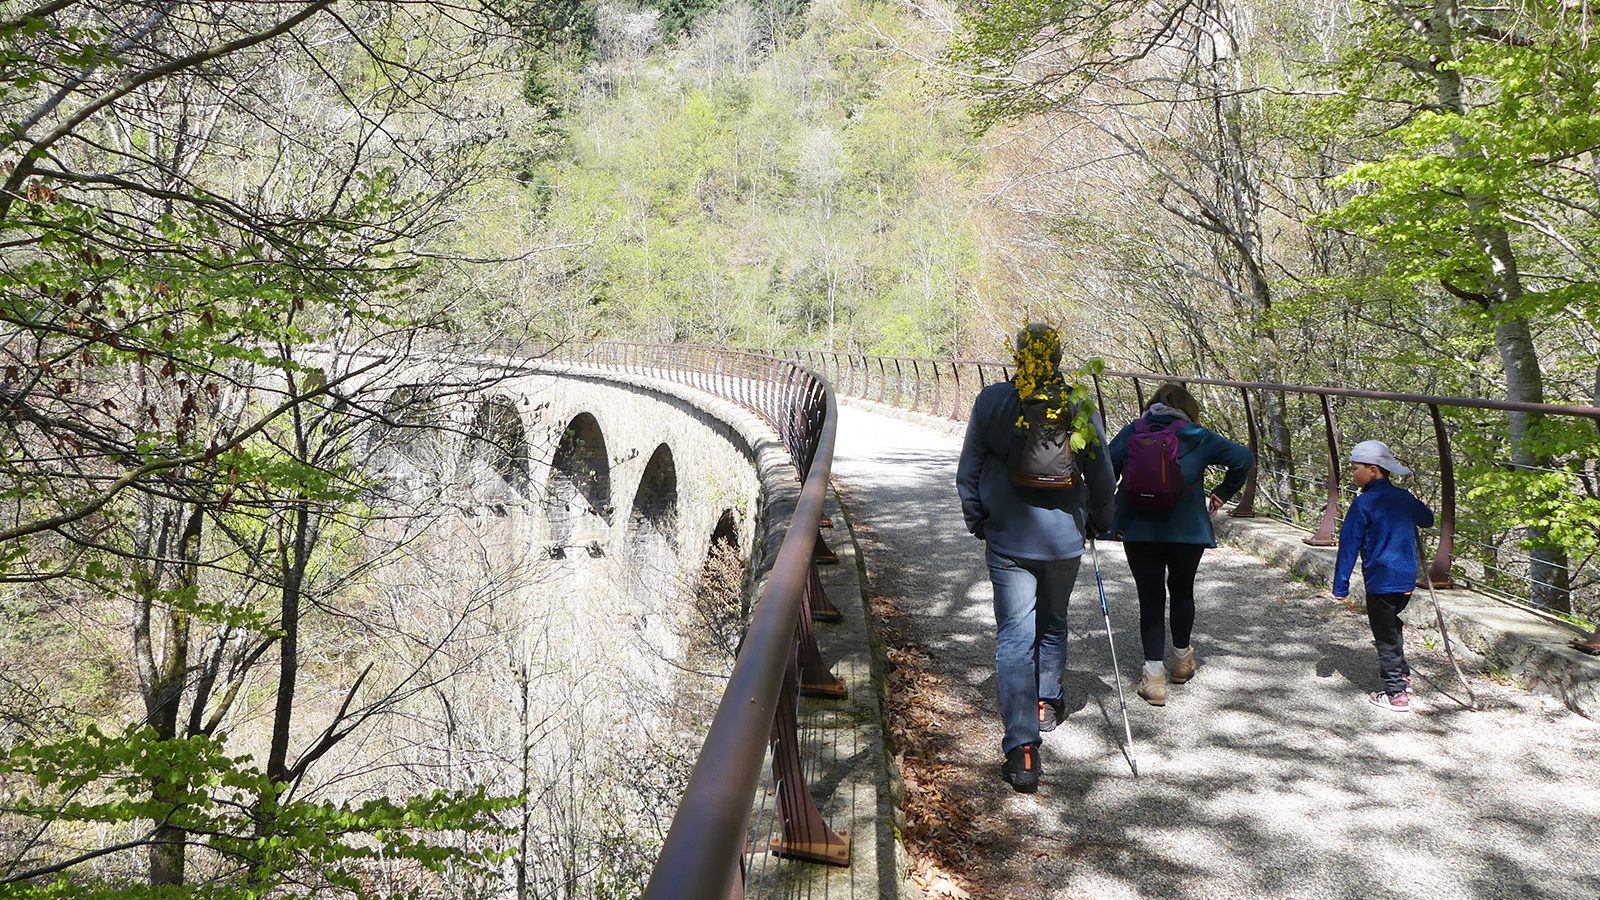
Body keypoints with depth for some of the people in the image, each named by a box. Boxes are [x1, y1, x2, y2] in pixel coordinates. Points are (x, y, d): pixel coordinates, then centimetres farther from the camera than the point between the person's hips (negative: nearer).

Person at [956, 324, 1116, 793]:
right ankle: (1048, 703, 40)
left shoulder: (991, 401, -8)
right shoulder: (1080, 406, -6)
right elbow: (1102, 478, 4)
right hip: (1064, 539, 2)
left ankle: (1021, 747, -11)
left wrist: (977, 522, 15)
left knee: (1014, 636, -2)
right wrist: (1099, 522, 22)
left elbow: (968, 473, 0)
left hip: (1007, 540, -2)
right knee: (1053, 623, 24)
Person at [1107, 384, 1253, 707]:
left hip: (1138, 531, 0)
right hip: (1187, 531, 0)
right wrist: (1221, 496, 6)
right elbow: (1243, 457, -3)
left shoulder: (1132, 432, 3)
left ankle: (1154, 676, -2)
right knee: (1182, 592, 21)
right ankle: (1182, 657, 37)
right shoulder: (1197, 437, 1)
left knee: (1150, 598, 4)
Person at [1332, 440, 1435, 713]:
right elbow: (1428, 520, 27)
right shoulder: (1404, 497, 6)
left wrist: (1341, 585, -7)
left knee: (1385, 636, 2)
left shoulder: (1364, 503, -13)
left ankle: (1396, 694, 5)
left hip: (1380, 581, -7)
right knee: (1392, 624, 26)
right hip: (1407, 578, 7)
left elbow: (1349, 545, -11)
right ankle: (1402, 675, 35)